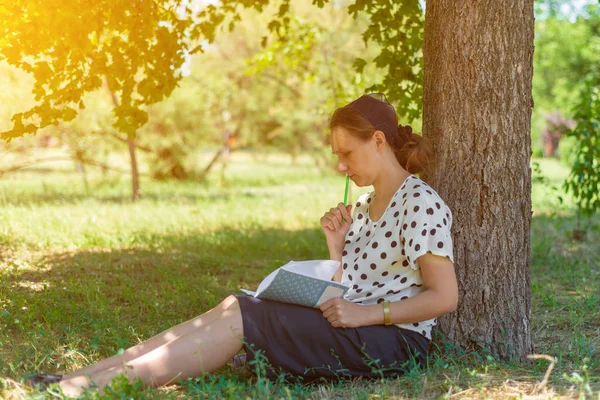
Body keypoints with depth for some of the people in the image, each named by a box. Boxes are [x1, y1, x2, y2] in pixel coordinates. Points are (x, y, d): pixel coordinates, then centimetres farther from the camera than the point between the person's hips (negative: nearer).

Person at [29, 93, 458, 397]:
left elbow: (445, 296, -14)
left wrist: (365, 314, -20)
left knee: (240, 316, -23)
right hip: (353, 330, 8)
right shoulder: (364, 207, 21)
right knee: (234, 309, -14)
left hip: (394, 340, -8)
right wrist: (336, 246, 2)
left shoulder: (421, 204, -7)